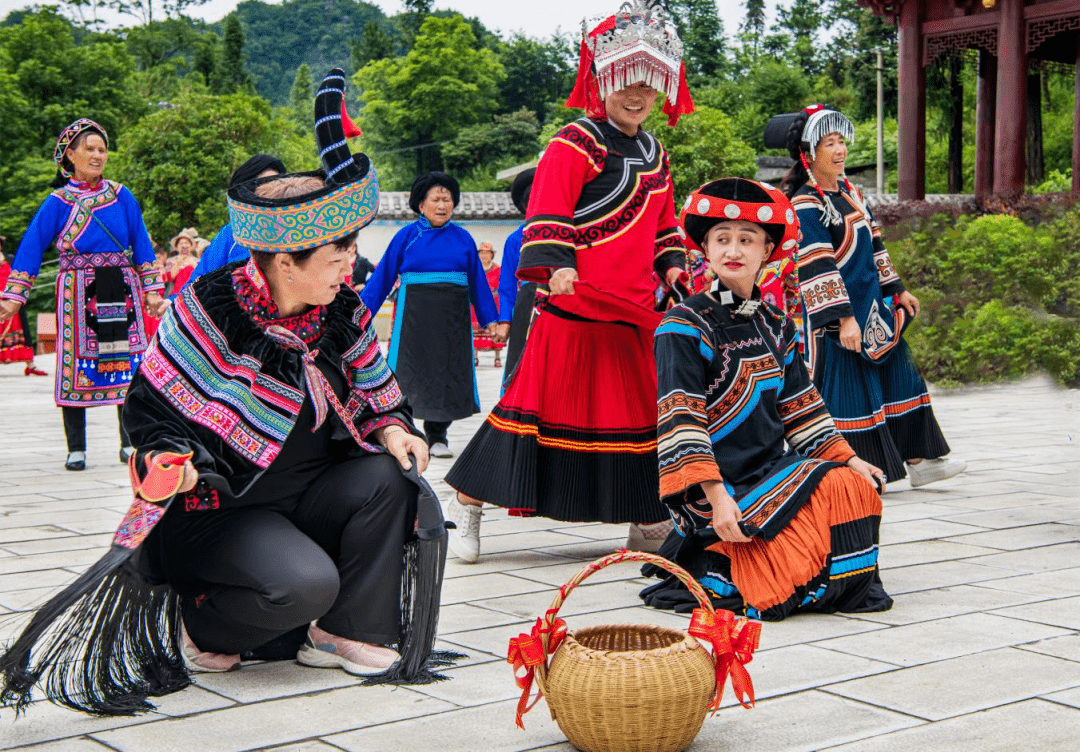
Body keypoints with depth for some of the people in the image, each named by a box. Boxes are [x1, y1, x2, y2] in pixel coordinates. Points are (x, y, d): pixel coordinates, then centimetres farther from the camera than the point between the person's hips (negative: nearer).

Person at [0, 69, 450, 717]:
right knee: (305, 584, -29)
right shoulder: (210, 308, -16)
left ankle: (348, 635, -9)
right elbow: (151, 405, -8)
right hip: (216, 509, -6)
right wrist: (174, 460, -27)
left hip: (310, 493, 6)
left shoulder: (344, 314, -1)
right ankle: (186, 628, -1)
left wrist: (393, 430, -11)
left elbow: (378, 396, 11)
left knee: (386, 480, -21)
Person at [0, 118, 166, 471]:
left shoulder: (121, 196, 7)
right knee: (76, 364, -1)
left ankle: (130, 442, 12)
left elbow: (141, 243, 10)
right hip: (78, 294, -2)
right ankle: (76, 448, 7)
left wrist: (152, 290, 4)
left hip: (121, 292, 2)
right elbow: (31, 247, 1)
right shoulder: (58, 202, 2)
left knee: (128, 363, 2)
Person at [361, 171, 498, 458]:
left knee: (448, 370, 2)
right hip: (414, 314, -2)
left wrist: (490, 321, 11)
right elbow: (382, 277, 4)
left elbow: (478, 282, 11)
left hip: (452, 316, 2)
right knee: (408, 370, -4)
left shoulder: (463, 238, 7)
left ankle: (437, 435, 12)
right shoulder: (406, 236, 2)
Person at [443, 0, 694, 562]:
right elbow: (547, 214, -13)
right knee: (542, 400, -6)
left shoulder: (654, 155, 19)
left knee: (641, 406, 10)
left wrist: (672, 265, 11)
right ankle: (466, 502, 5)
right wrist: (556, 264, -28)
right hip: (574, 304, -7)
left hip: (635, 309, 7)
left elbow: (664, 223, 27)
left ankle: (648, 521, 22)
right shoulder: (573, 145, -5)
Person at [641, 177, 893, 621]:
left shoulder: (776, 325, 15)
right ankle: (714, 572, -11)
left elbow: (799, 405, 22)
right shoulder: (685, 326, -9)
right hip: (717, 481, -7)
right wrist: (717, 496, -24)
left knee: (857, 486, -13)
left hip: (773, 468, 7)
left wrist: (848, 458, 11)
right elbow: (681, 420, -16)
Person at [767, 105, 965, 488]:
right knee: (847, 393, -3)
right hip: (836, 318, -9)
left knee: (897, 378, 12)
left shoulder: (850, 192, 12)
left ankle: (919, 460, 21)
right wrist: (843, 318, -25)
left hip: (873, 311, 9)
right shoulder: (806, 205, -16)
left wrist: (897, 289, 23)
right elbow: (817, 268, -21)